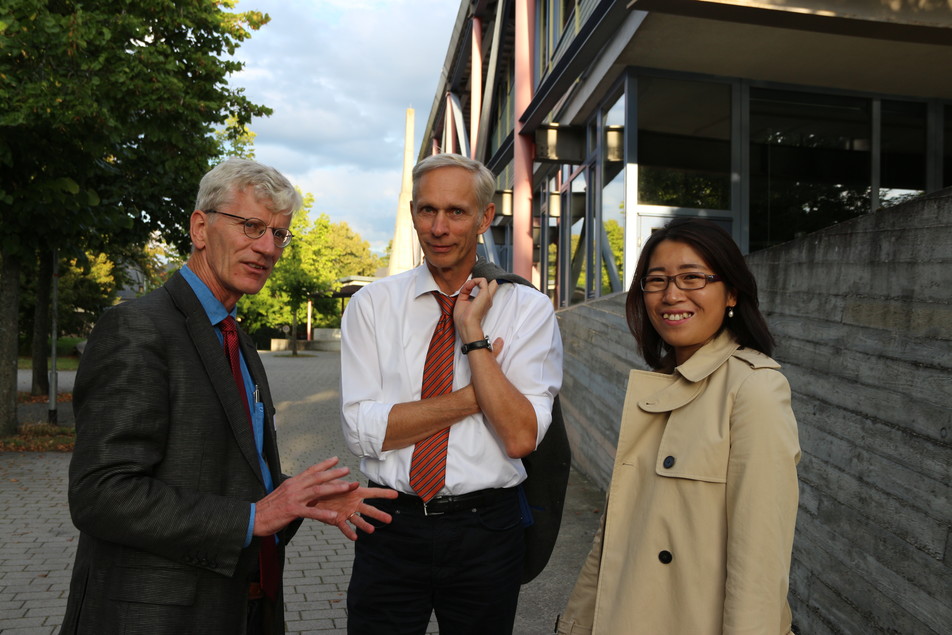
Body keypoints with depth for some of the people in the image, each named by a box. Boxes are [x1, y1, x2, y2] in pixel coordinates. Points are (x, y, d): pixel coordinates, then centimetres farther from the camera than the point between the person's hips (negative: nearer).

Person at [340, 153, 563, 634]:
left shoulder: (529, 309, -5)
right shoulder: (372, 304, -2)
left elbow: (520, 438, -14)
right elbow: (362, 430, -11)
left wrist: (473, 334, -17)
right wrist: (471, 397, -15)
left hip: (486, 530, 0)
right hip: (391, 527, 1)